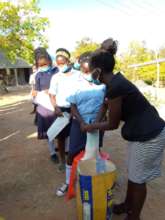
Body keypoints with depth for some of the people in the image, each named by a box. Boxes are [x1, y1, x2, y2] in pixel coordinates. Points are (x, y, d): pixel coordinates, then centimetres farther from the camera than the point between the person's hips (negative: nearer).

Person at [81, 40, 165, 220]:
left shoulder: (115, 88, -25)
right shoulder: (116, 80, 3)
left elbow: (113, 124, -14)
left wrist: (89, 127, -1)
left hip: (149, 136, -9)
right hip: (141, 132, 9)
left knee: (138, 179, 9)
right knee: (132, 173, 22)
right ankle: (127, 205, 44)